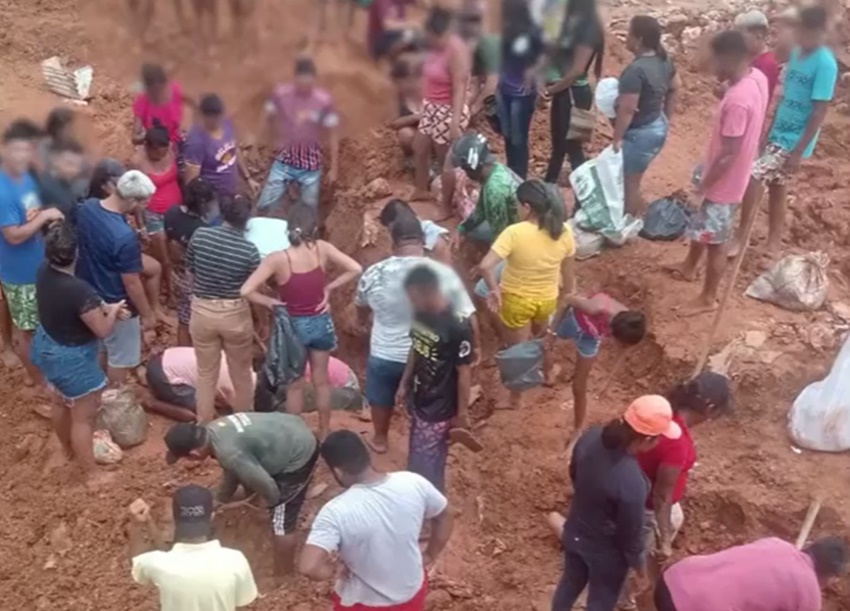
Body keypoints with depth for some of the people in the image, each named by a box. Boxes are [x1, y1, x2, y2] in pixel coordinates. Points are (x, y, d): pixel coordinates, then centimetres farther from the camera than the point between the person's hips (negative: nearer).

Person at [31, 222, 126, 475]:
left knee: (61, 403, 31)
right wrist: (113, 312, -5)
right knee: (83, 417, 11)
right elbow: (103, 331, -24)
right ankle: (91, 472, 28)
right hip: (71, 358, -8)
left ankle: (68, 449, 54)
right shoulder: (79, 290, -36)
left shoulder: (44, 271, -12)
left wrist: (103, 307, -2)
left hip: (46, 347, 8)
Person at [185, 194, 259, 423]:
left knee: (206, 374, 18)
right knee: (241, 374, 19)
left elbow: (190, 270, 3)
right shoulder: (249, 250, -17)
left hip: (201, 312, 2)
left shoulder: (200, 235, -10)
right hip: (235, 315, -2)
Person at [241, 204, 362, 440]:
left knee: (295, 385, 17)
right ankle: (324, 433, 35)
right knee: (321, 380, 21)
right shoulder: (322, 249, -15)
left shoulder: (277, 259, -22)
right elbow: (355, 269, -17)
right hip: (321, 322, 2)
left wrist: (270, 301, -10)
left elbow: (246, 291, -26)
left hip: (294, 325, -2)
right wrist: (329, 288, -9)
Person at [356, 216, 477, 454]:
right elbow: (468, 316, -13)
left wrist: (362, 321, 29)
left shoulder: (374, 274, -16)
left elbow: (361, 305, 6)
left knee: (381, 397, 28)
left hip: (385, 354, 1)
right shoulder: (444, 274, -20)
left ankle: (380, 439, 49)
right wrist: (475, 345, 6)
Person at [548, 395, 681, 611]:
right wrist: (639, 562, -2)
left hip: (575, 533, 6)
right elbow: (631, 533, -23)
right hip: (606, 552, -6)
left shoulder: (591, 437, -21)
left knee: (570, 582, 33)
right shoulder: (632, 483, -40)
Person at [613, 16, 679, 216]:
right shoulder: (663, 60, 1)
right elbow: (675, 88, 15)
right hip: (658, 128, 10)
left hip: (640, 134, -10)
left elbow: (627, 110, -27)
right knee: (633, 179, 23)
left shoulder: (635, 70, -28)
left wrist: (617, 138, -17)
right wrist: (665, 118, 23)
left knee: (628, 184, 7)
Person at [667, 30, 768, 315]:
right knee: (700, 224, 29)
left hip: (724, 182, -9)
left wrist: (703, 186, -16)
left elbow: (728, 154, -28)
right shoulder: (757, 77, -4)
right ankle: (689, 266, 52)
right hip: (723, 174, 10)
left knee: (716, 242, 9)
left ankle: (708, 298, 26)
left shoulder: (738, 99, -34)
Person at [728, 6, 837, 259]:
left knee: (753, 176, -14)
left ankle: (740, 236, 1)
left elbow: (819, 112, -19)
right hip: (778, 133, 8)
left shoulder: (825, 64, -19)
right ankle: (774, 244, 27)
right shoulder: (796, 53, 5)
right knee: (776, 188, 15)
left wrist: (799, 151, -21)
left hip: (794, 140, -8)